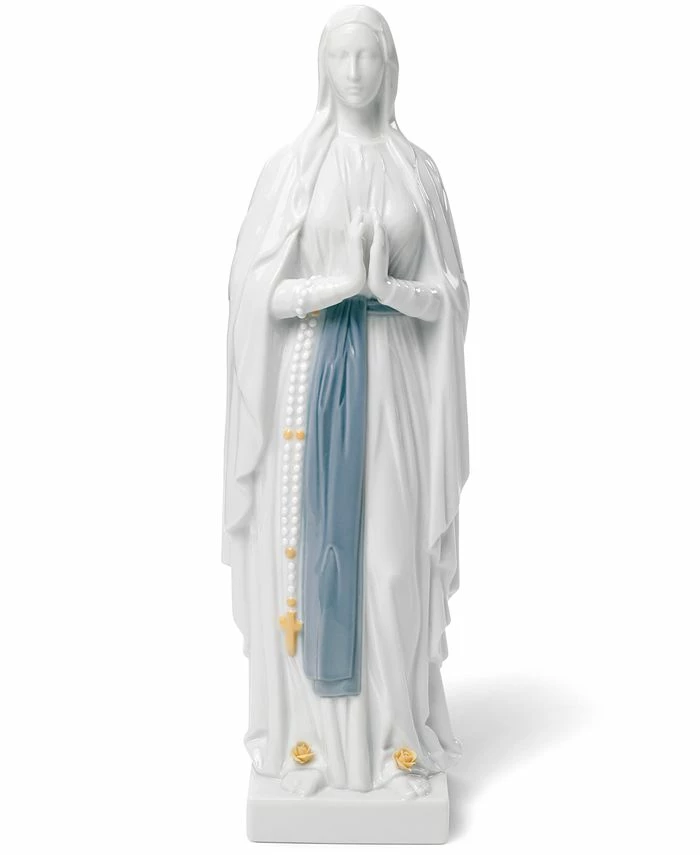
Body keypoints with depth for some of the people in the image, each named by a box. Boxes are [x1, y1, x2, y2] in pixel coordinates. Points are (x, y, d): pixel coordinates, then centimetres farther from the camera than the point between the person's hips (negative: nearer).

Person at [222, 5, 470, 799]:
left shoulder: (418, 171, 7)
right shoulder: (287, 167, 3)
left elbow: (450, 293, 3)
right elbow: (252, 290, -4)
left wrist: (386, 286, -16)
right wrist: (339, 283, -18)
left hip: (392, 384, 1)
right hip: (308, 381, -1)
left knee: (393, 561, 3)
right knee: (308, 552, 2)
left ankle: (397, 737, 19)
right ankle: (308, 734, 19)